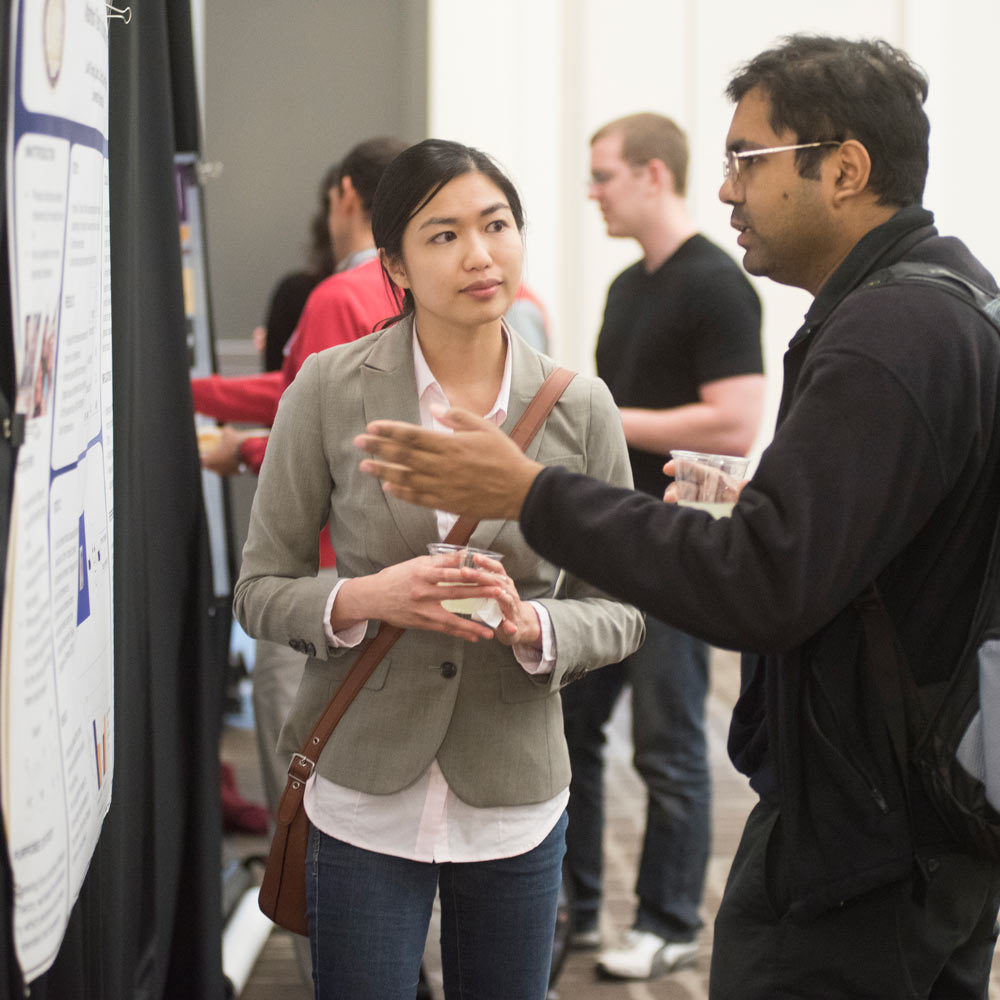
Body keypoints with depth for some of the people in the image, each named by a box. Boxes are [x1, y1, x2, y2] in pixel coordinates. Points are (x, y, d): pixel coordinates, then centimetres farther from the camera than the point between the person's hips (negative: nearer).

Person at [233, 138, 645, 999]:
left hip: (517, 797, 2)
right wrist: (365, 599, -20)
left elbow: (621, 611, 3)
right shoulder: (329, 389, -5)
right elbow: (261, 588, -1)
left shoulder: (579, 408, -2)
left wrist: (532, 627, -18)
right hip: (365, 796, -1)